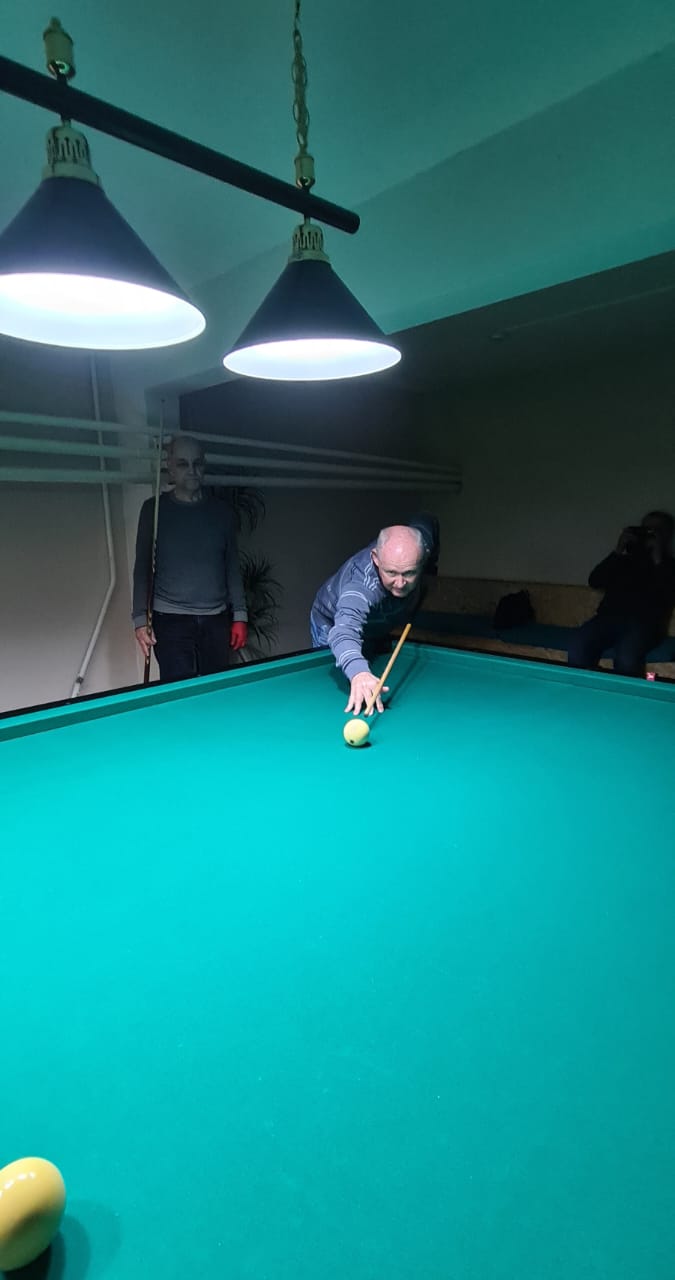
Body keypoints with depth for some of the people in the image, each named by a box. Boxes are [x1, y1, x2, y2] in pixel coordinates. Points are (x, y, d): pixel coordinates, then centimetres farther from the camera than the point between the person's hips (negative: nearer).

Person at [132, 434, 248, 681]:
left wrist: (239, 615, 3)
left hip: (216, 619, 2)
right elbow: (143, 567, 1)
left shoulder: (221, 511, 7)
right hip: (170, 619, -2)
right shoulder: (154, 509, 0)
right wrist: (140, 618, -7)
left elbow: (232, 566, 8)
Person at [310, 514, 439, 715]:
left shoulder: (419, 540, -31)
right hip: (333, 625, -6)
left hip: (377, 625, 6)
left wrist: (432, 563, -7)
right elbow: (345, 628, -69)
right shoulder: (362, 583, -50)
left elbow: (429, 521, -5)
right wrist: (358, 671, -87)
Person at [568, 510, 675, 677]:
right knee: (577, 652, -29)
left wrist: (657, 560, -6)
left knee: (626, 660, -37)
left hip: (643, 622, -2)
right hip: (609, 616, 3)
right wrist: (618, 552, 3)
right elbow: (595, 581, 9)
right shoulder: (626, 558, 22)